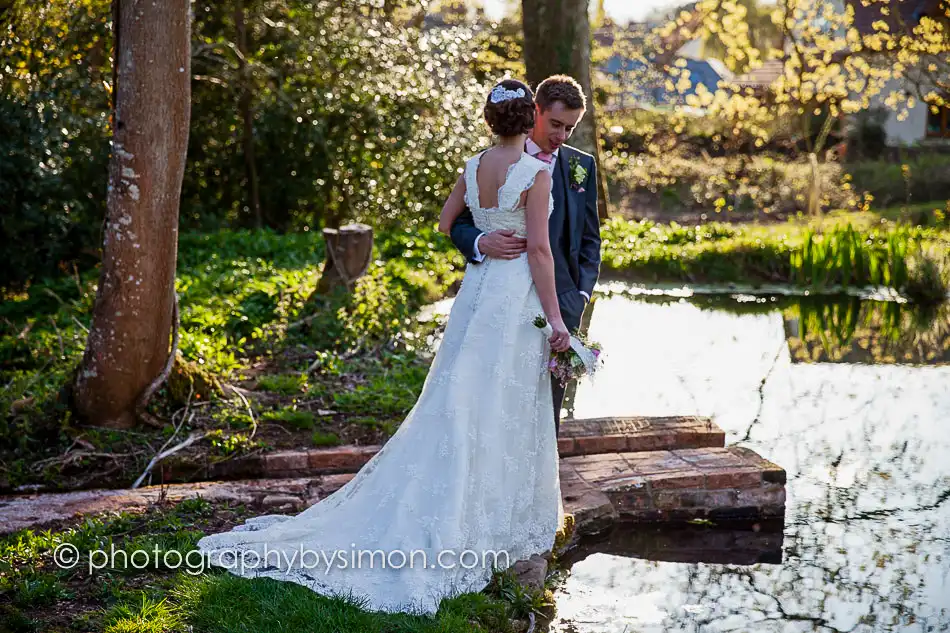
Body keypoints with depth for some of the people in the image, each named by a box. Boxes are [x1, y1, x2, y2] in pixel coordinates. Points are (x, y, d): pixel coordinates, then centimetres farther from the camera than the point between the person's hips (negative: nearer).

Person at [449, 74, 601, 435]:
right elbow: (459, 224, 0)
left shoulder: (582, 166, 11)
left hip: (561, 299, 2)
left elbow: (590, 237, 15)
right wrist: (481, 242, -23)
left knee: (549, 397, 4)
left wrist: (583, 292, 3)